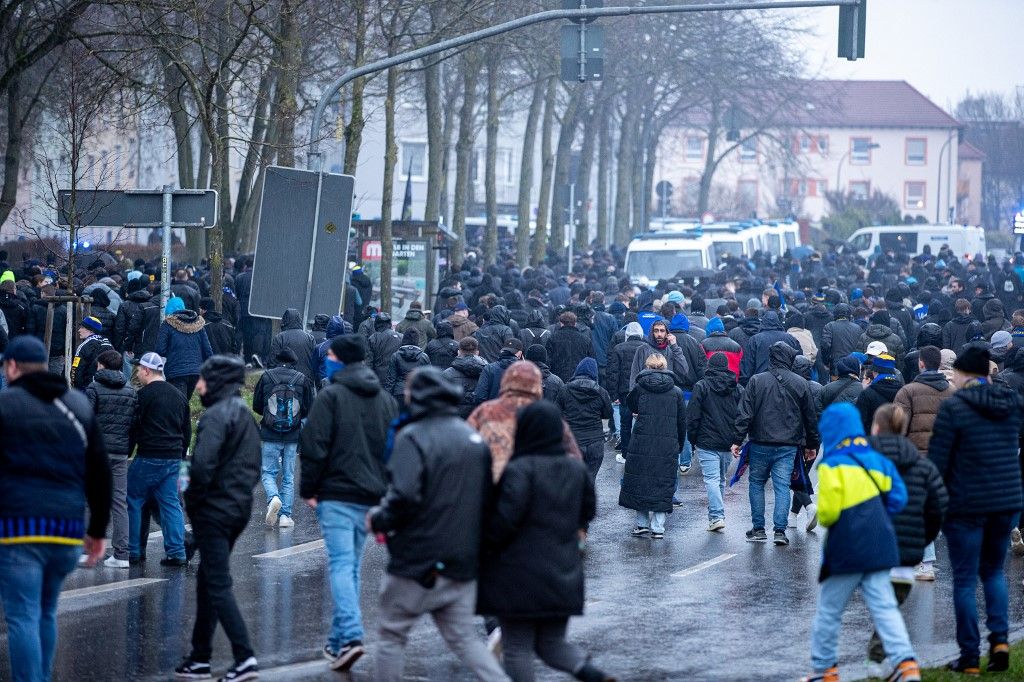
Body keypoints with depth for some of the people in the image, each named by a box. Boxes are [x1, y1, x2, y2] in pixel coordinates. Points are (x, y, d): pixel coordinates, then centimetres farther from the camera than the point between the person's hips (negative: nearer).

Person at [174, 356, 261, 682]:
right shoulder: (245, 414, 14)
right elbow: (254, 465, 18)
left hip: (214, 509, -9)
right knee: (208, 579, 17)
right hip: (240, 507, 9)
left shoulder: (216, 415, -15)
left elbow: (203, 463, -25)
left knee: (217, 585, -8)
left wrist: (193, 497, -10)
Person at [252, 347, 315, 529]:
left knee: (268, 473, 9)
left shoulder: (266, 377, -5)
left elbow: (256, 406, 3)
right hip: (293, 437, 1)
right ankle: (285, 515, 8)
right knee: (288, 477, 10)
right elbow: (309, 410, 3)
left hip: (270, 435, -1)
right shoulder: (302, 379, -4)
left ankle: (273, 498, -19)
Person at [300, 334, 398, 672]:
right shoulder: (386, 400, 12)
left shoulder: (331, 396, -8)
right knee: (352, 566, 14)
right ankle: (338, 640, 19)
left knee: (341, 565, -10)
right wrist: (386, 489, 19)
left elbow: (314, 447, -12)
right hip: (372, 497, 6)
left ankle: (351, 636, -24)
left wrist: (309, 489, -2)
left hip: (336, 495, -6)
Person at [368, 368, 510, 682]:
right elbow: (488, 497, 14)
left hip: (417, 561, -6)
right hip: (462, 562, 6)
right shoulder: (474, 438, 9)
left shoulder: (413, 437, -15)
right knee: (463, 637, 11)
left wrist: (378, 520, -8)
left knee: (392, 635, 9)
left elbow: (404, 497, -26)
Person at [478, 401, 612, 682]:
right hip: (563, 576, 6)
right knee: (552, 644, 18)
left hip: (521, 577, -6)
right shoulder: (576, 469, 4)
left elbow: (505, 518, -23)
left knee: (517, 649, 6)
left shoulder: (520, 470, -17)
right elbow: (587, 511, 16)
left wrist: (485, 544, -6)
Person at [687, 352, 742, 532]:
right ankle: (716, 515, 24)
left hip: (707, 444, -4)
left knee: (712, 479, -7)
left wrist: (692, 439, 4)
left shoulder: (701, 387, -5)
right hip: (728, 444, 4)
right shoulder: (738, 389, 7)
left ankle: (716, 516, -18)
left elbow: (692, 416, -6)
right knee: (721, 480, 17)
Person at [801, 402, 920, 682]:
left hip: (846, 551, -5)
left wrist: (824, 520, 6)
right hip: (879, 548, 5)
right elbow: (897, 498, 7)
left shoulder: (831, 466, -12)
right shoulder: (876, 460, 8)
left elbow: (827, 512, -16)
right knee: (884, 607, 4)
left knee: (828, 611, 10)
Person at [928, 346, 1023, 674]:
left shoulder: (954, 406, -11)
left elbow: (937, 460, -10)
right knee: (993, 570, 21)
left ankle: (969, 657, 7)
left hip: (966, 504, -5)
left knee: (965, 579, 5)